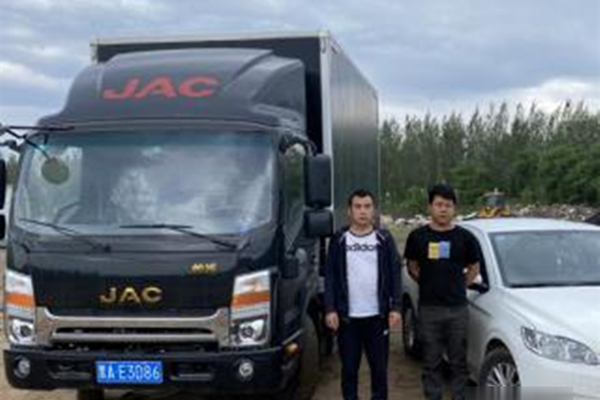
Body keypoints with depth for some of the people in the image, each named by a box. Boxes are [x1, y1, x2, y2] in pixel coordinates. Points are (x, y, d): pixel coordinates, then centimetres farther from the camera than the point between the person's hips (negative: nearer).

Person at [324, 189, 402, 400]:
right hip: (347, 317, 0)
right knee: (349, 368, 8)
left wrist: (395, 307, -4)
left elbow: (395, 275, 4)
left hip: (377, 316, 0)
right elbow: (330, 277, 2)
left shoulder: (384, 239, 4)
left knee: (379, 368, 6)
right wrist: (330, 309, -6)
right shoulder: (339, 240, 3)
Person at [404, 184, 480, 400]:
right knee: (431, 361, 7)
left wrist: (458, 286, 6)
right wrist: (430, 284, 5)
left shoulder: (464, 237, 2)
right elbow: (412, 268, 12)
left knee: (459, 361, 7)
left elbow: (474, 268, 13)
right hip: (428, 308, 0)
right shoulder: (418, 236, 1)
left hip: (458, 309, 0)